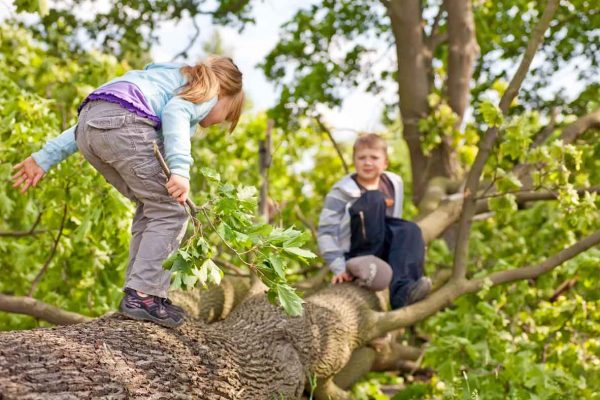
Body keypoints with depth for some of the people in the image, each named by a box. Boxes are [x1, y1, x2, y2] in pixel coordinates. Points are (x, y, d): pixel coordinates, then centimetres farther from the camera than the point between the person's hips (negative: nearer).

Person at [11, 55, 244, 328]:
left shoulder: (166, 80, 39)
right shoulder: (207, 91, 18)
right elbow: (175, 111, -8)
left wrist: (45, 158, 26)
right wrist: (180, 169, -21)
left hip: (88, 126, 8)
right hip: (122, 123, -8)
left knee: (152, 208, 17)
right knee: (170, 210, 2)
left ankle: (137, 294, 13)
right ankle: (142, 295, -6)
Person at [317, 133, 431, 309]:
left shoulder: (394, 184, 10)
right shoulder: (342, 192, -6)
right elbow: (326, 232, -10)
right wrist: (339, 268, -20)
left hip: (383, 255, 5)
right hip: (357, 255, -5)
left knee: (409, 230, -27)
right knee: (373, 199, -23)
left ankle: (402, 290, -41)